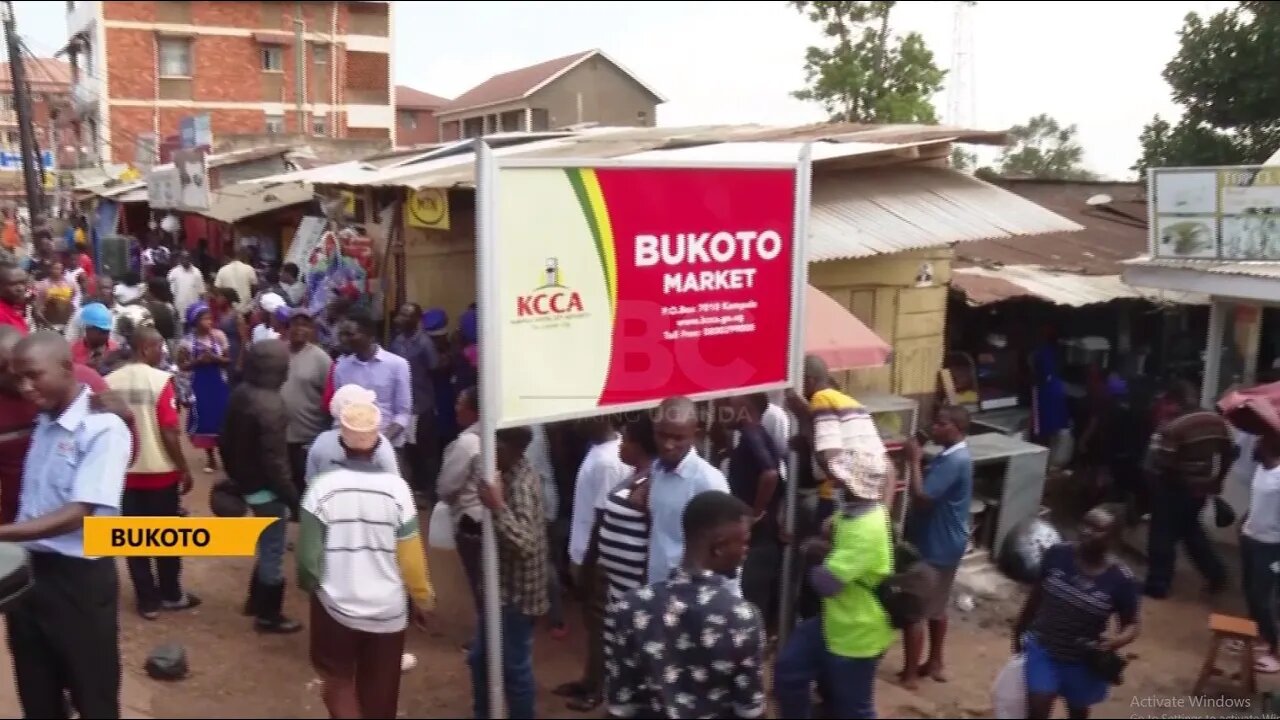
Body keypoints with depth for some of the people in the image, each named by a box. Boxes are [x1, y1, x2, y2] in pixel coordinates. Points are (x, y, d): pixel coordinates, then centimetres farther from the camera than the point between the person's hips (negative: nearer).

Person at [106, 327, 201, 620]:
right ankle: (171, 595, 22)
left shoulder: (110, 382, 0)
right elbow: (169, 432, -17)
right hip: (161, 472, -4)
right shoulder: (161, 380, -15)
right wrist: (184, 469, -6)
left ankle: (148, 600, 16)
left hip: (125, 472, 4)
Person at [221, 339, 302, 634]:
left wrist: (235, 475, 23)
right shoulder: (271, 405, -27)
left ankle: (257, 600, 37)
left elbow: (226, 440, 12)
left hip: (247, 482, 9)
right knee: (273, 551, 6)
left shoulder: (239, 393, 2)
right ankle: (268, 616, 18)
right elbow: (274, 460, -27)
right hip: (266, 488, -9)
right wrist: (293, 497, -19)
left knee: (267, 545, 25)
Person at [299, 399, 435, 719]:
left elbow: (308, 551, -8)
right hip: (388, 609, 1)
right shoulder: (396, 487, -12)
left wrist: (307, 582, 13)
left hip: (336, 606, -1)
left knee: (339, 681, 19)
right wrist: (422, 598, 9)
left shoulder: (323, 487, -13)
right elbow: (410, 554, -6)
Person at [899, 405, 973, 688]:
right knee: (936, 607, 21)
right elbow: (932, 493, 15)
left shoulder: (953, 461, -25)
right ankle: (935, 663, 35)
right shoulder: (954, 456, 8)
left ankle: (909, 674, 9)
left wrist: (914, 460, -22)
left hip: (934, 546, -10)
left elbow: (922, 496, -29)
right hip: (943, 544, 10)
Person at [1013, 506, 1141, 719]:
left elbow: (1131, 625, -8)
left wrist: (1117, 641, -30)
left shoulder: (1121, 580, -20)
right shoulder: (1057, 554, -15)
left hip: (1083, 661, 0)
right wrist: (1020, 628, 14)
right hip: (1043, 647, 0)